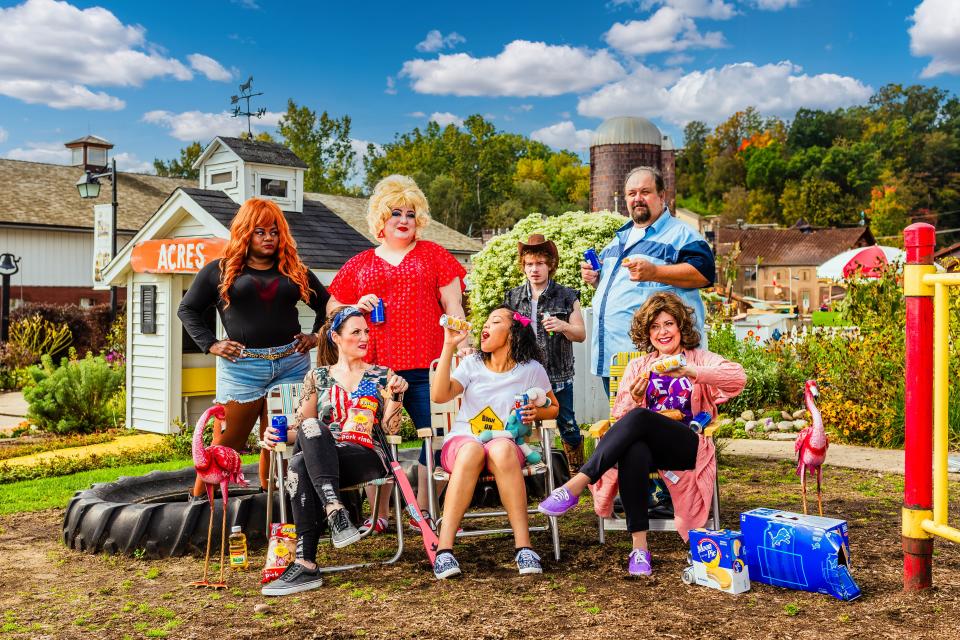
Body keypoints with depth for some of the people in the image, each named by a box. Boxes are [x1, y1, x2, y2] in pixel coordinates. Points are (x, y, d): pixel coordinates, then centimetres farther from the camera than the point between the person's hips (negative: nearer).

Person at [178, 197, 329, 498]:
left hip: (291, 363, 2)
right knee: (227, 442, -1)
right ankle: (198, 500, 10)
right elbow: (187, 309, 11)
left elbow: (325, 303, 24)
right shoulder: (220, 270, 7)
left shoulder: (294, 270, 13)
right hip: (241, 366, -2)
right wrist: (210, 344, 0)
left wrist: (316, 336, 9)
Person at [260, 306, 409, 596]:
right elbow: (301, 429, 15)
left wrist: (396, 396, -10)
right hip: (321, 460, 2)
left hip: (368, 459, -2)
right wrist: (279, 435, -7)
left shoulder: (382, 375, 15)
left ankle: (306, 564, -42)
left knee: (300, 464, -35)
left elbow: (390, 428, 7)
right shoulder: (317, 377, 18)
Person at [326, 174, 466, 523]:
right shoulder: (359, 265, 15)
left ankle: (424, 511, 9)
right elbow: (332, 309, 22)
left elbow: (453, 306, 8)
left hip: (425, 367, -1)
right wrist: (357, 307, 1)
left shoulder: (433, 254, 12)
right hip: (374, 366, 1)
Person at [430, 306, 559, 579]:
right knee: (472, 449, -38)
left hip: (506, 446, -1)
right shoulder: (472, 364, 10)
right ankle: (444, 549, -40)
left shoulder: (531, 370, 8)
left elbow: (553, 408, 20)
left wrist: (536, 413, -4)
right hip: (461, 442, 1)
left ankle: (524, 546, -38)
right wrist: (449, 346, -8)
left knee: (502, 448, -39)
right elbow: (439, 395, -5)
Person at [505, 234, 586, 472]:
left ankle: (577, 472, 20)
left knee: (567, 425, 4)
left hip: (558, 374, -2)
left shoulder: (567, 296, 1)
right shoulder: (513, 297, 8)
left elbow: (581, 334, 0)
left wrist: (562, 326, -19)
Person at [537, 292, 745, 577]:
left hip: (689, 448, -2)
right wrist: (634, 400, -12)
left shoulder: (700, 359, 13)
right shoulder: (638, 366, 20)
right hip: (646, 445, 2)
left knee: (638, 418, -34)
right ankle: (639, 546, -33)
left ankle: (574, 487, -38)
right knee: (634, 452, -38)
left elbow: (738, 378, -9)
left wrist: (689, 372, -24)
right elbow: (621, 417, 12)